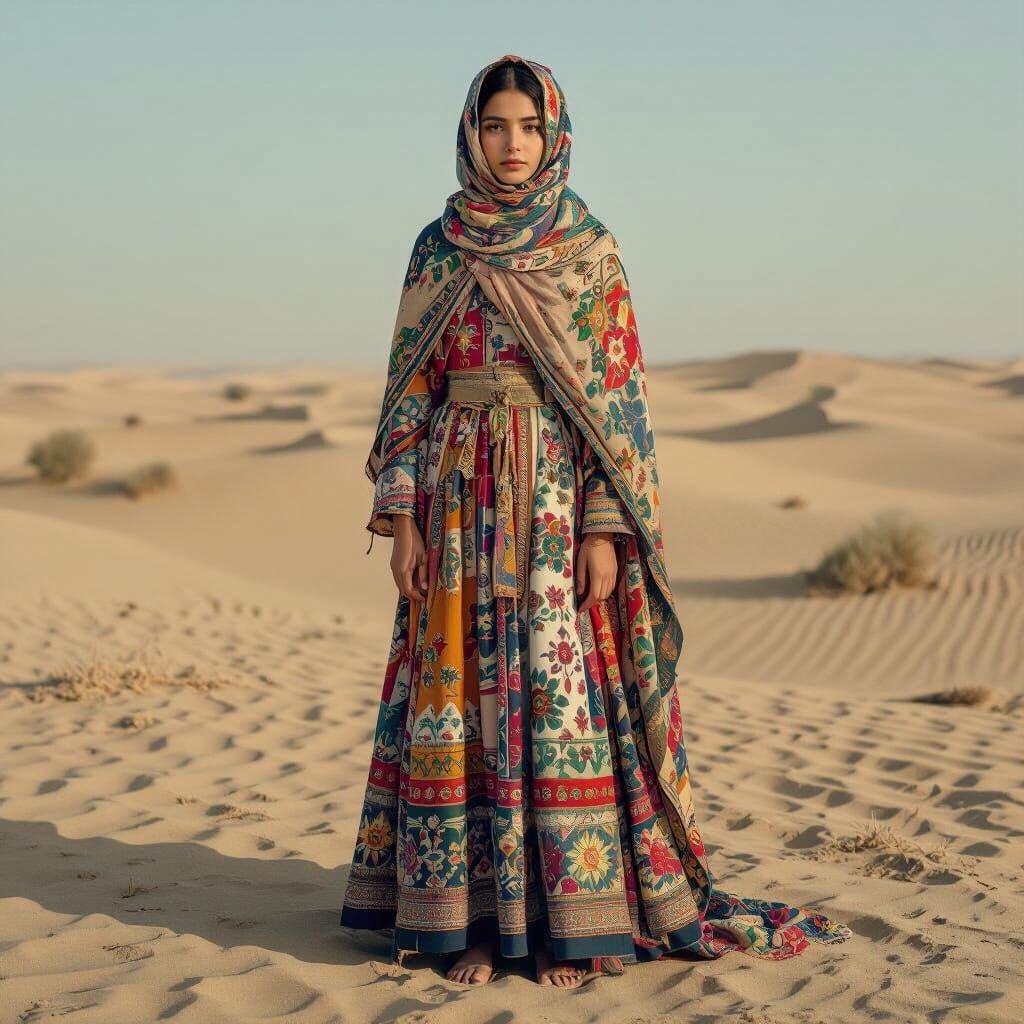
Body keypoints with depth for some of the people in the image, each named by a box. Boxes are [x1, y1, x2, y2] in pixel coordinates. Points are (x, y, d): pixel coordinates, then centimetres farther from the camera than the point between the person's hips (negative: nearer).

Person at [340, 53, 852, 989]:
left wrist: (605, 528, -10)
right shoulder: (438, 251, 9)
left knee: (564, 693, -5)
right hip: (461, 500, 2)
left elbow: (615, 392, -2)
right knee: (461, 695, 1)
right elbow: (412, 387, 8)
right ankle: (476, 915, 8)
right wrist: (401, 511, -1)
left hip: (562, 496, -2)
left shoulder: (590, 249, 2)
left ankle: (576, 922, 2)